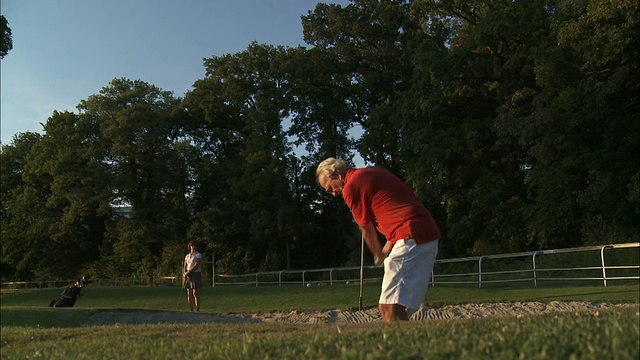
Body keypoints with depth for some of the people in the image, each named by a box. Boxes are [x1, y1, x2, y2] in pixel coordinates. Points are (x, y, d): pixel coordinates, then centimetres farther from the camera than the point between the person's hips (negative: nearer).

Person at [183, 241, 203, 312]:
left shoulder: (198, 255, -1)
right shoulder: (187, 256, 16)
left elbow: (196, 265, -12)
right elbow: (185, 267, 12)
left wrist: (189, 272, -18)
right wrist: (185, 274, -6)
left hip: (195, 274, -5)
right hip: (188, 275, 5)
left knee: (195, 293, -10)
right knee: (189, 293, 3)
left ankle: (197, 310, -8)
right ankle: (191, 311, 6)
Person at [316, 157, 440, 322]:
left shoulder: (351, 187, -4)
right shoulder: (372, 173, 23)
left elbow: (367, 230, 6)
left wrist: (379, 256, 23)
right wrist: (387, 248, 18)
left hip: (412, 239, -10)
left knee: (389, 308, -12)